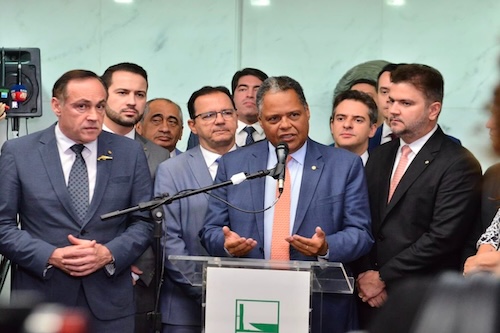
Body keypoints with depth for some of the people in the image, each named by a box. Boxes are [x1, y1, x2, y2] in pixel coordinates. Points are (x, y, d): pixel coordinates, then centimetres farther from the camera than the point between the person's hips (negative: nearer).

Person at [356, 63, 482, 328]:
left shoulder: (460, 165, -10)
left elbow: (442, 237, -17)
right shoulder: (379, 157, 11)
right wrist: (366, 276, -7)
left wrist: (382, 277, -13)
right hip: (371, 299, 5)